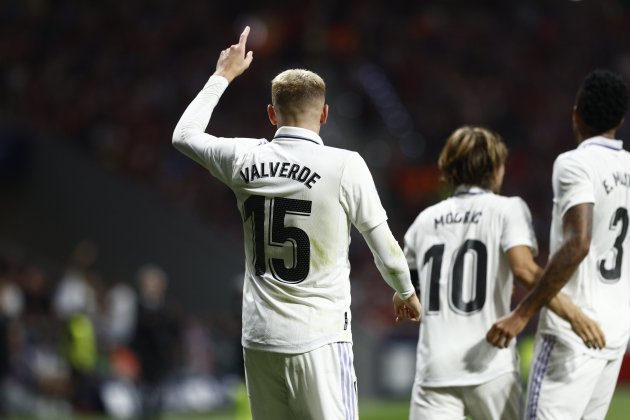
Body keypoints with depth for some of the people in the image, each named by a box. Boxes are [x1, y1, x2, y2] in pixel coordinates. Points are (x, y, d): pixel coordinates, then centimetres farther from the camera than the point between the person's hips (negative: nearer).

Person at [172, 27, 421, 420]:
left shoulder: (244, 159, 2)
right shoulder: (344, 165, -8)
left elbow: (184, 134, 23)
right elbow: (385, 247, 0)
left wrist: (223, 75, 33)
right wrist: (405, 292, 19)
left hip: (260, 340, 4)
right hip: (319, 339, -4)